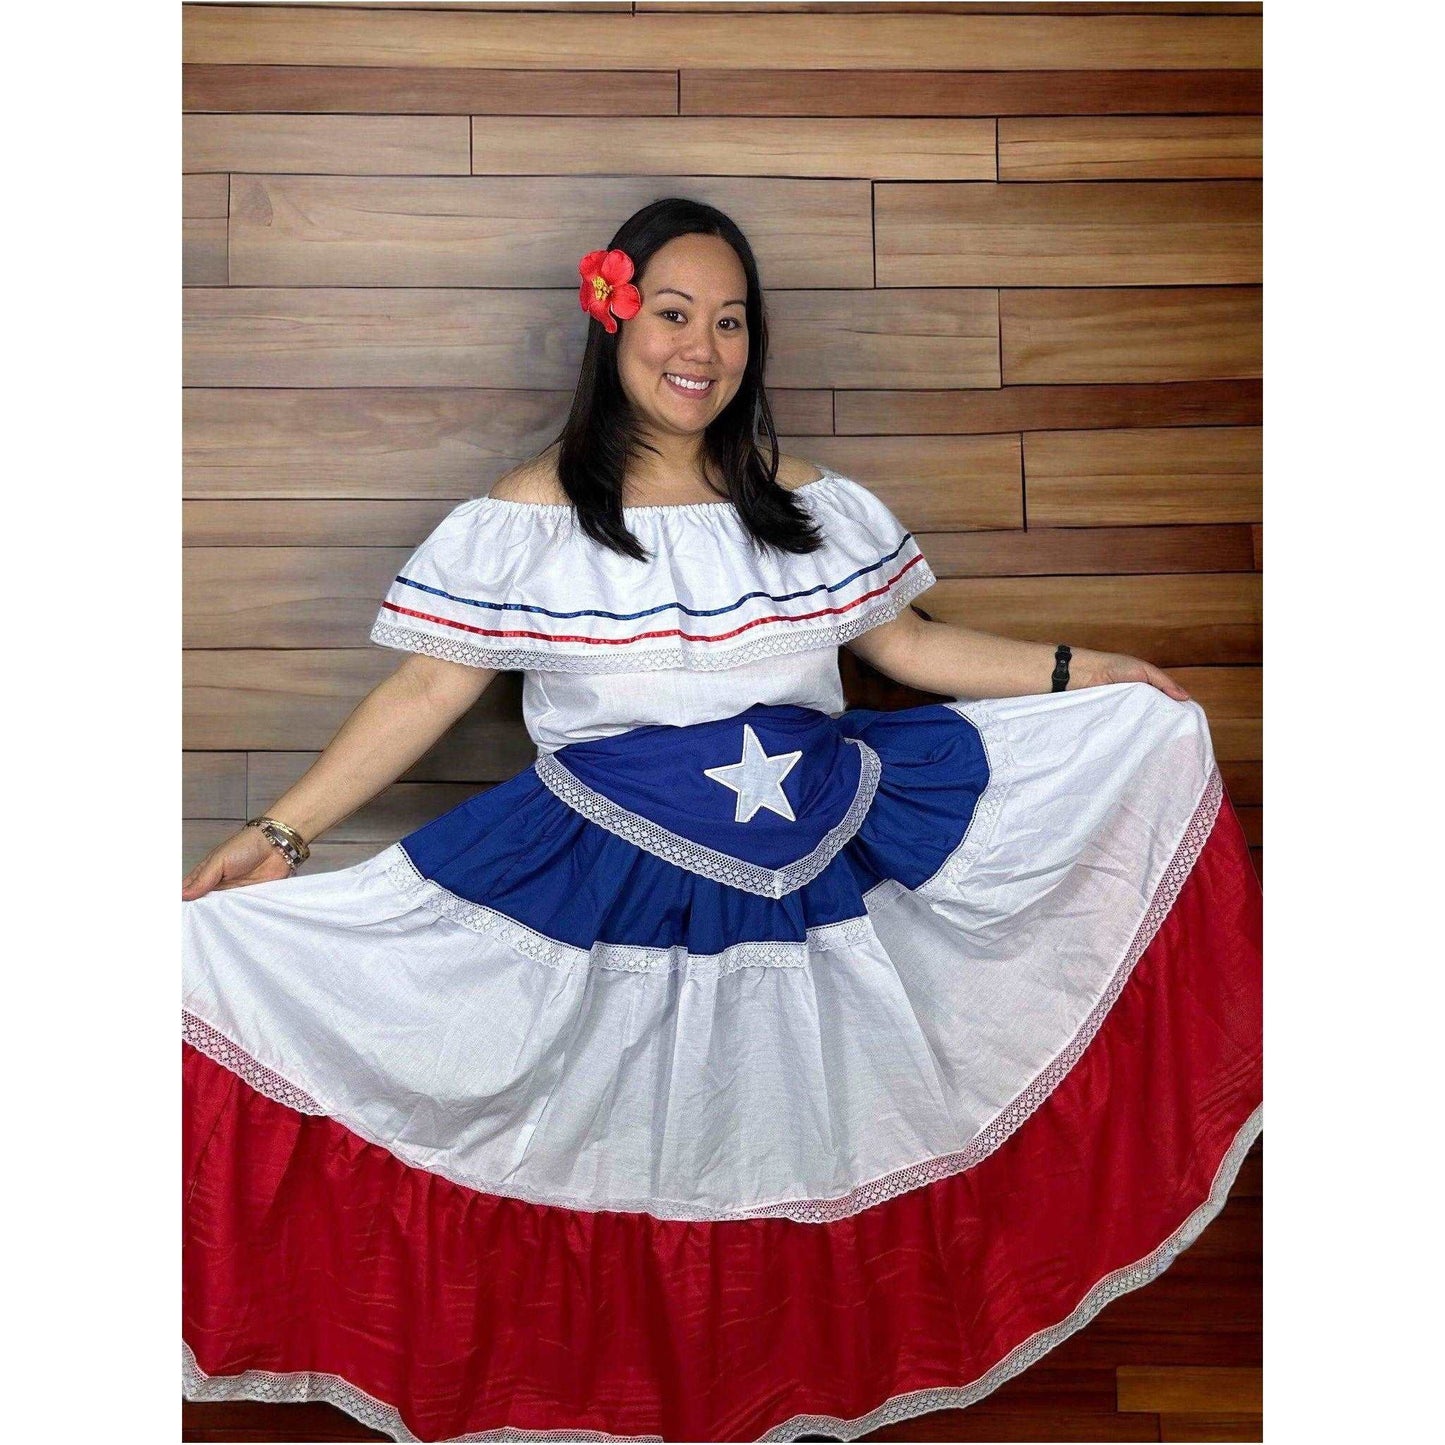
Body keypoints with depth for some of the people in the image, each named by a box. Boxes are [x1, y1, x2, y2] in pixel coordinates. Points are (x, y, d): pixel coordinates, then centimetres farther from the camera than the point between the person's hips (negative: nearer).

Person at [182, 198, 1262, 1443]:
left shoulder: (808, 504, 5)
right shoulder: (527, 519, -4)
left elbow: (910, 645, 12)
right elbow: (426, 693, -5)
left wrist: (1079, 672, 8)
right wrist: (280, 836, -10)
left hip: (824, 860, 4)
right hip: (611, 885, -3)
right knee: (637, 1153, 6)